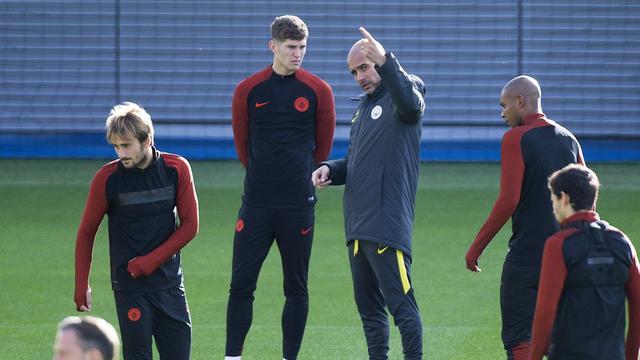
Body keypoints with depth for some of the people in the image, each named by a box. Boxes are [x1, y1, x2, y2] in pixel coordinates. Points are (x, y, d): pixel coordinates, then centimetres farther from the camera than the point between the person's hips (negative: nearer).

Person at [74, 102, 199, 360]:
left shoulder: (177, 169, -2)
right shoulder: (107, 178, -6)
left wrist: (152, 260, -8)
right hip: (129, 284, -2)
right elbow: (86, 232, 3)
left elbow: (189, 225, 1)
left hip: (170, 282, 2)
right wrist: (81, 285, 1)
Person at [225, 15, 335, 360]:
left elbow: (323, 147, 10)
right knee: (241, 285, -2)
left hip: (299, 205, 0)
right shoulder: (248, 91, 2)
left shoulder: (318, 91, 0)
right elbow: (242, 143, 12)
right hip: (256, 204, 0)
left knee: (296, 289, 4)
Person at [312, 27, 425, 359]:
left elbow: (411, 104, -31)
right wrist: (330, 170, 6)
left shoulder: (400, 93, -4)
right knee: (368, 306, 13)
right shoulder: (364, 107, 22)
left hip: (387, 224, -9)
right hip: (357, 225, 9)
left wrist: (385, 61, -42)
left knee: (400, 302, -12)